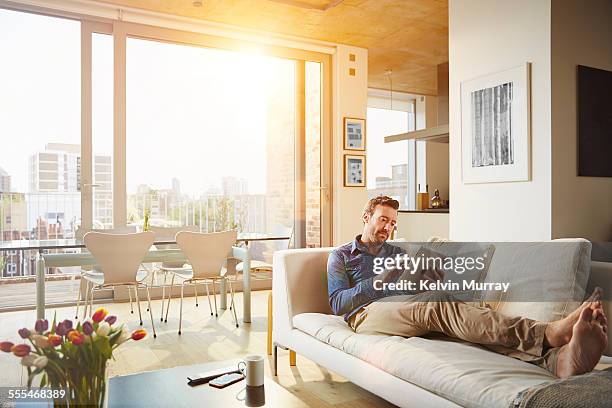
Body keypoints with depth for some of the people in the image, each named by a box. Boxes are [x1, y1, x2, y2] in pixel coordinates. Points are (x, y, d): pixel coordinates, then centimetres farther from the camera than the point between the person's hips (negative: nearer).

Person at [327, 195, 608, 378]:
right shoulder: (341, 256, 18)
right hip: (369, 312, -5)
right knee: (438, 303, -36)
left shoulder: (396, 252, 33)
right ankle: (547, 333, -53)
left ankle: (558, 359, -56)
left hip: (413, 313, 5)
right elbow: (337, 303, 1)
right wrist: (381, 280, -9)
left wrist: (430, 276, -2)